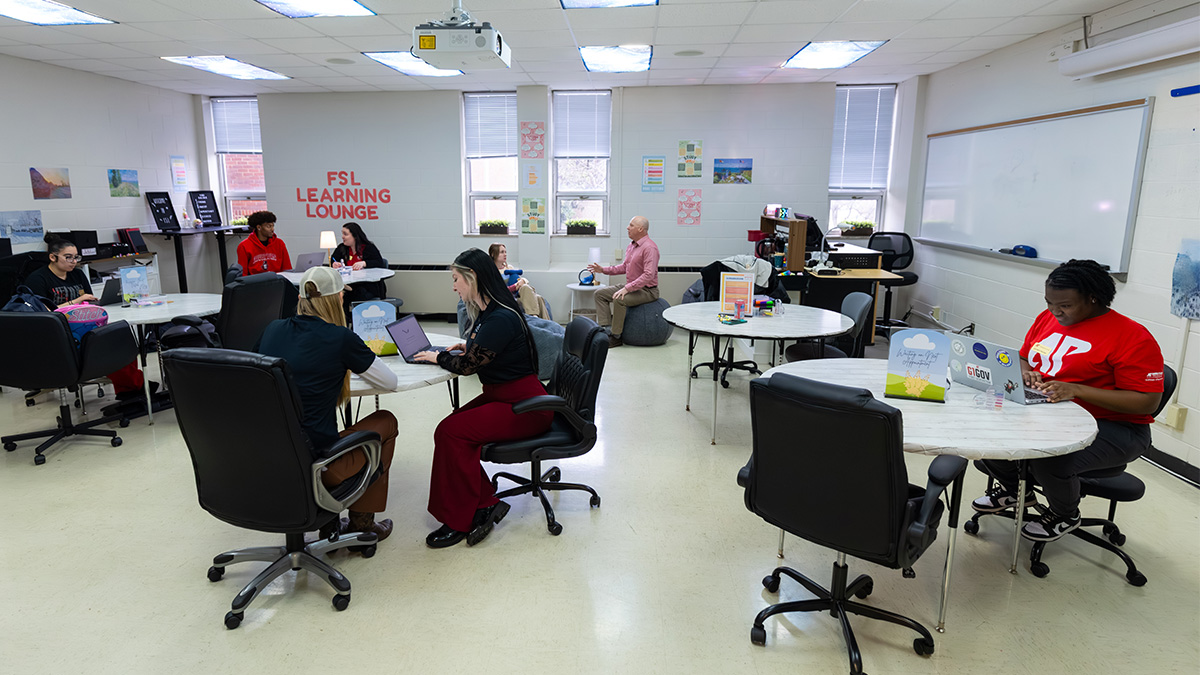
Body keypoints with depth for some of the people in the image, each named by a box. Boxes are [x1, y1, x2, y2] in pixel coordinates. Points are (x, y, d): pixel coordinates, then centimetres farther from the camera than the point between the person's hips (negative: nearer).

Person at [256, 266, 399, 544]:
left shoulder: (273, 329, 3)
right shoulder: (340, 338, -12)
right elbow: (389, 382, 2)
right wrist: (359, 358, 18)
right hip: (314, 466, -6)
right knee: (385, 421, 19)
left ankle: (328, 524, 33)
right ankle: (361, 523, 26)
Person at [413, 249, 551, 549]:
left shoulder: (501, 319, -22)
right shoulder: (487, 312, 9)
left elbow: (467, 365, -18)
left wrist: (437, 357, -1)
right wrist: (467, 347, 10)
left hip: (523, 407, -9)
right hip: (499, 397, 9)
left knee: (452, 432, -20)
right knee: (448, 430, -9)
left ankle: (459, 521, -6)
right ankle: (485, 504, -4)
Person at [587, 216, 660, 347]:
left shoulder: (649, 247, -20)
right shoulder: (632, 245, 11)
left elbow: (649, 275, -29)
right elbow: (624, 267, 21)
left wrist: (627, 288, -31)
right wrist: (604, 269, 10)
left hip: (647, 290, -10)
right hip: (631, 286, 10)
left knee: (619, 299, -33)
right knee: (600, 293, 1)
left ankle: (615, 337, -19)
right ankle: (605, 329, -5)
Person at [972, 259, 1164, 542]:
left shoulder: (1133, 337, -14)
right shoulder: (1048, 318, 7)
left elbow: (1147, 402, -18)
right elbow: (1024, 357, 21)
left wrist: (1075, 390, -27)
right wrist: (1024, 373, -5)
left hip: (1111, 428, -6)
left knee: (1051, 461, -33)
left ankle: (1066, 515, 5)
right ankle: (1015, 489, 16)